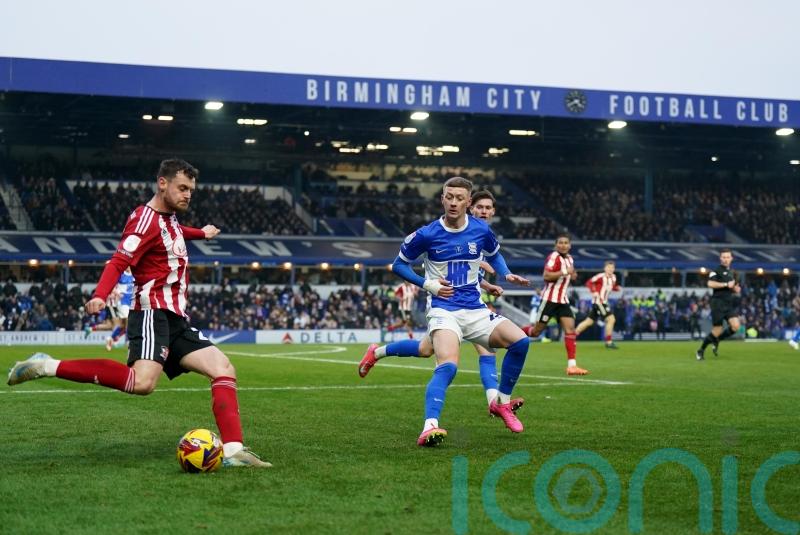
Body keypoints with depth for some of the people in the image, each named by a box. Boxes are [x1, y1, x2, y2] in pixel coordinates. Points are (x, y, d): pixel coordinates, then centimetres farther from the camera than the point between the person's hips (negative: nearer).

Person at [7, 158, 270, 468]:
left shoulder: (169, 218, 20)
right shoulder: (146, 219, -9)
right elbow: (119, 261, -23)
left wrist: (200, 233, 61)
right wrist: (100, 296, -40)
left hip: (175, 320, 10)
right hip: (153, 313, -10)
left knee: (224, 369, 0)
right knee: (142, 382, -31)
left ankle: (233, 451, -6)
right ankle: (47, 367, -22)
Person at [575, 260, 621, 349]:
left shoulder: (613, 278, 9)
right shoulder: (601, 276, -15)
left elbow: (612, 287, 21)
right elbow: (589, 282, -13)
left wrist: (617, 288, 0)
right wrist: (594, 292, -23)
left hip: (604, 302, 9)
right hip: (598, 301, -9)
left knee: (589, 321, 15)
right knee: (611, 319, -13)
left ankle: (573, 335, 23)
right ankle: (609, 342, -7)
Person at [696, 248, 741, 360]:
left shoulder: (732, 273, 17)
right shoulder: (717, 270, -6)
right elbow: (710, 283, -22)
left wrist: (736, 289, 7)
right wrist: (726, 284, -21)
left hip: (730, 304, 6)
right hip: (718, 304, -6)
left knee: (735, 326, -14)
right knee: (717, 331, -5)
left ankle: (716, 341, 10)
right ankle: (700, 351, 14)